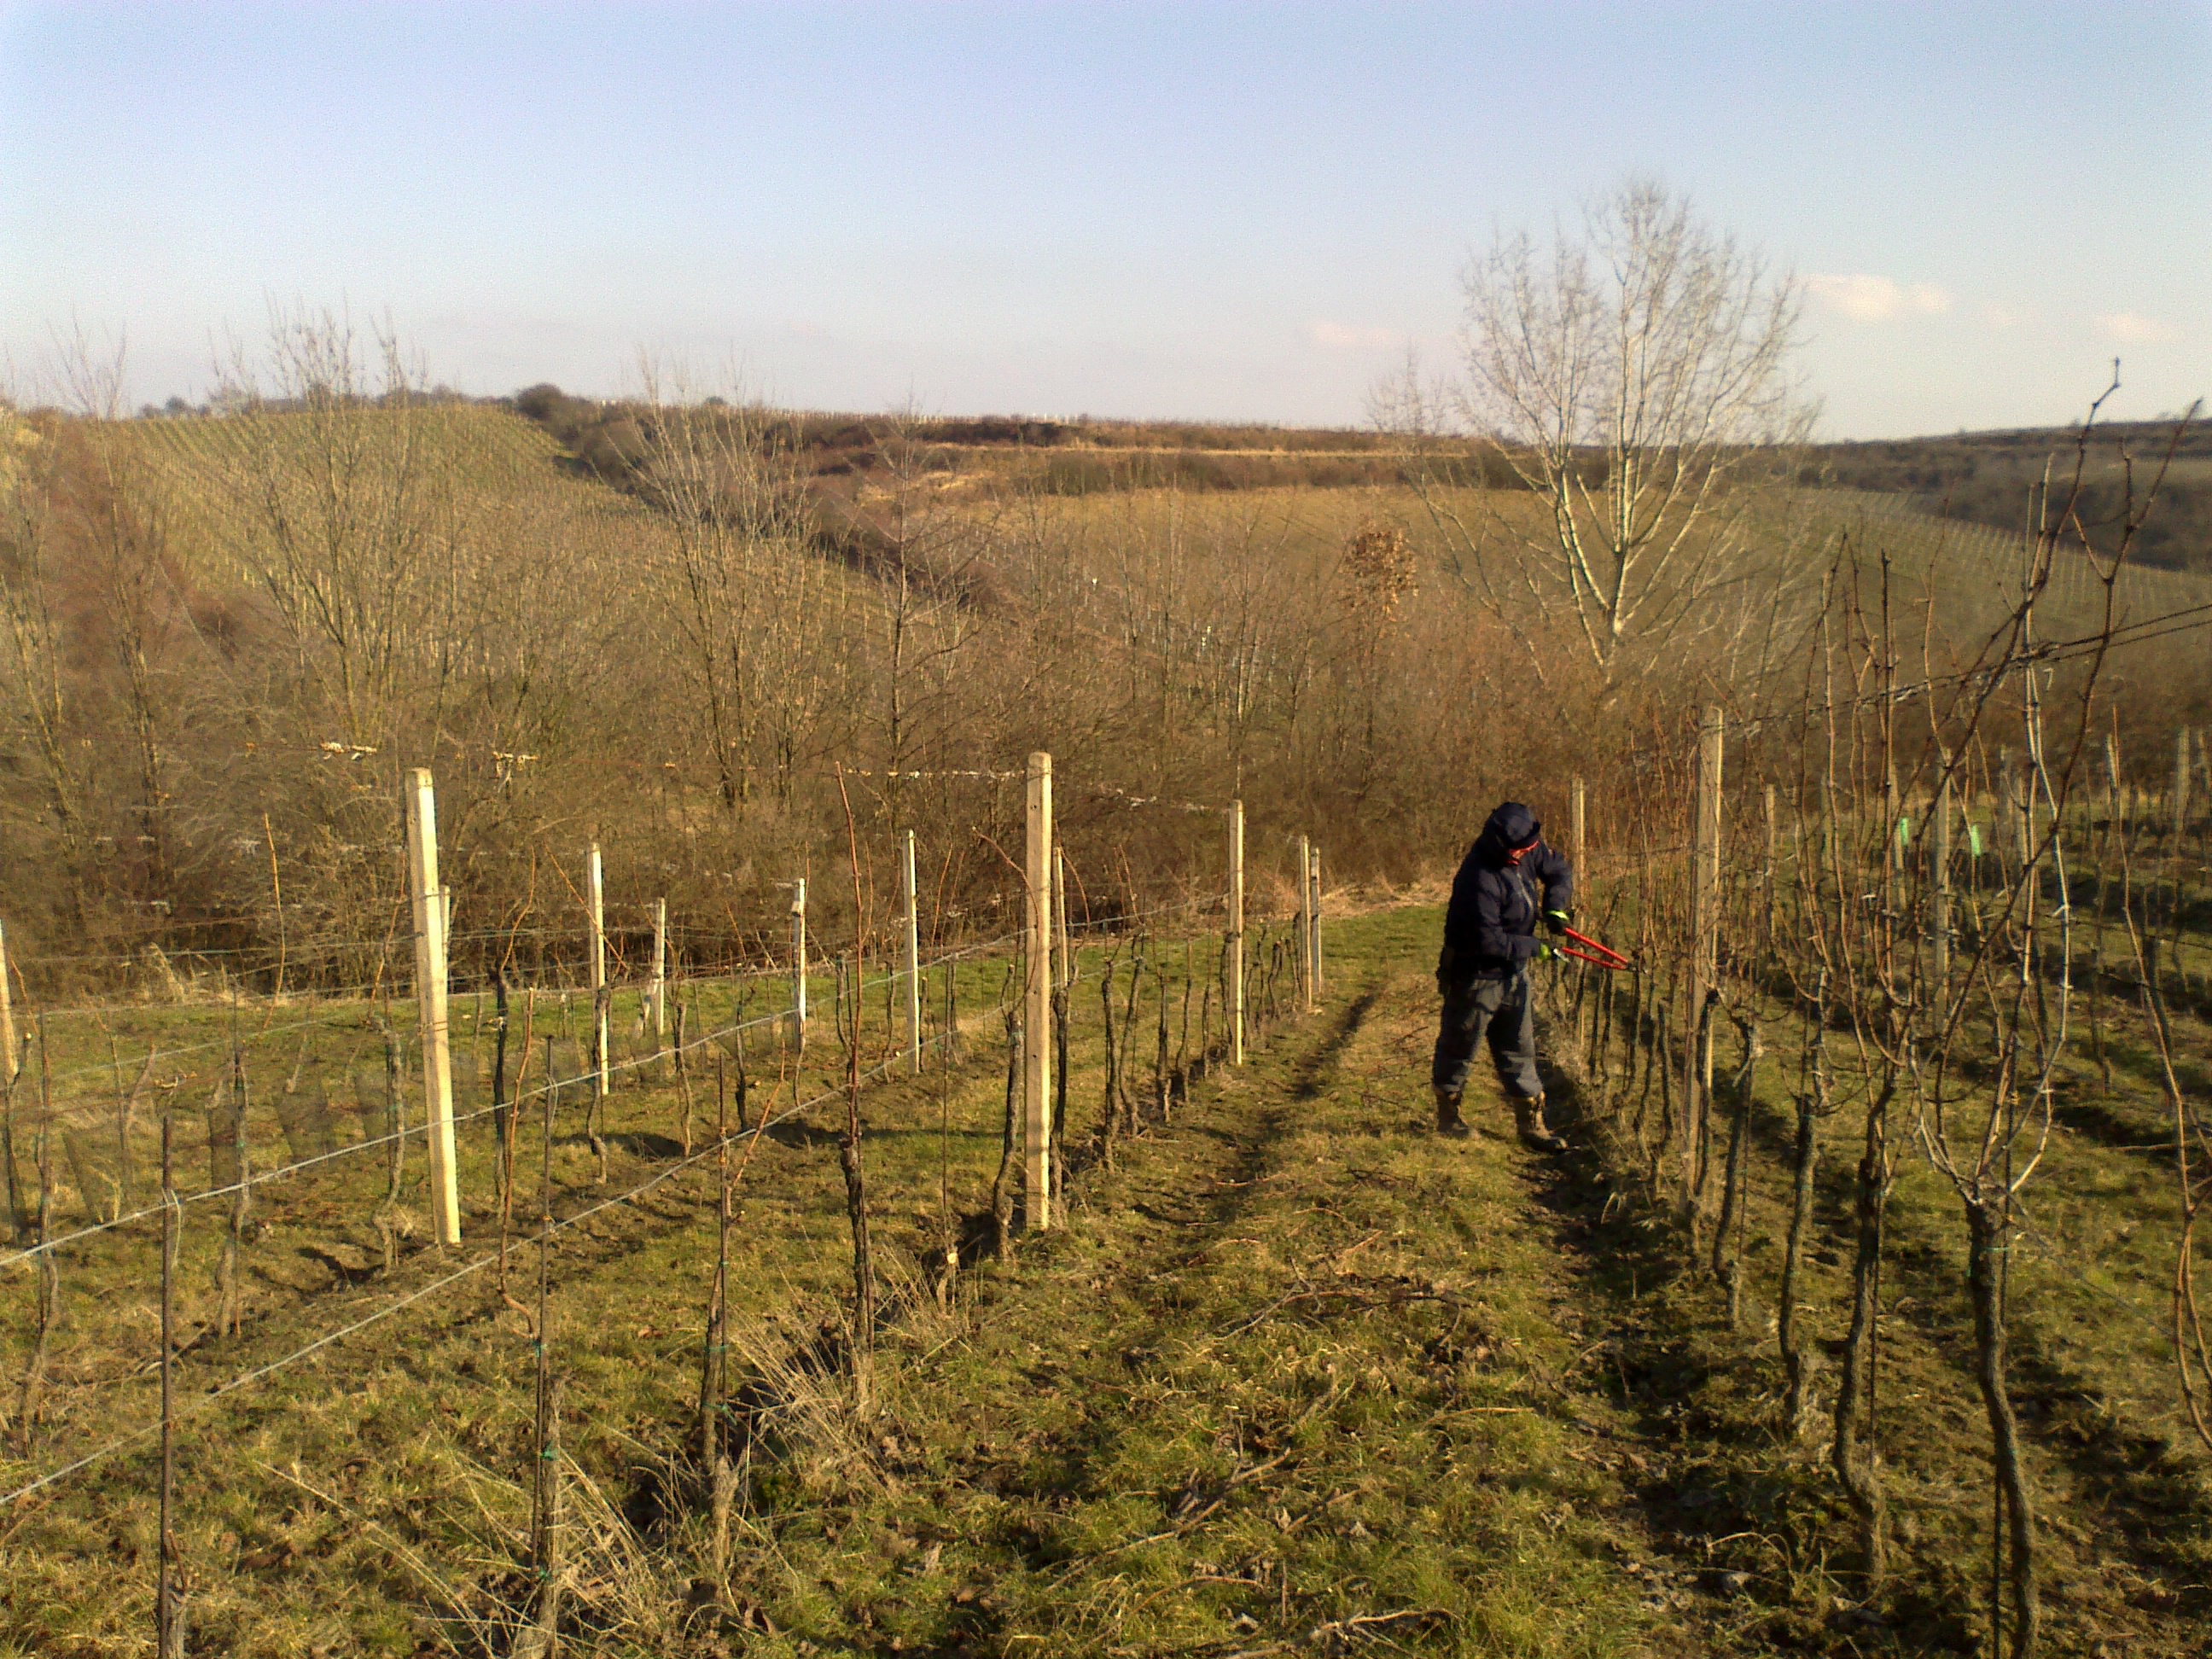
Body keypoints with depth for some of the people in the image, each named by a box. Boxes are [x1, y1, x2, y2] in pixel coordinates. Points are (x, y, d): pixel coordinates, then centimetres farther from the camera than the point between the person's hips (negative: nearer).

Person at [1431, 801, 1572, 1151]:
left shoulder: (1527, 852, -5)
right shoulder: (1480, 878, -30)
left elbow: (1559, 870, 13)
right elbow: (1488, 940, -29)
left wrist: (1555, 906, -5)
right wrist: (1536, 948, -20)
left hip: (1513, 974, 8)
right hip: (1477, 976, -8)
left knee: (1520, 1049, 12)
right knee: (1459, 1047, 10)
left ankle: (1531, 1124, 18)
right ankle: (1448, 1116, 27)